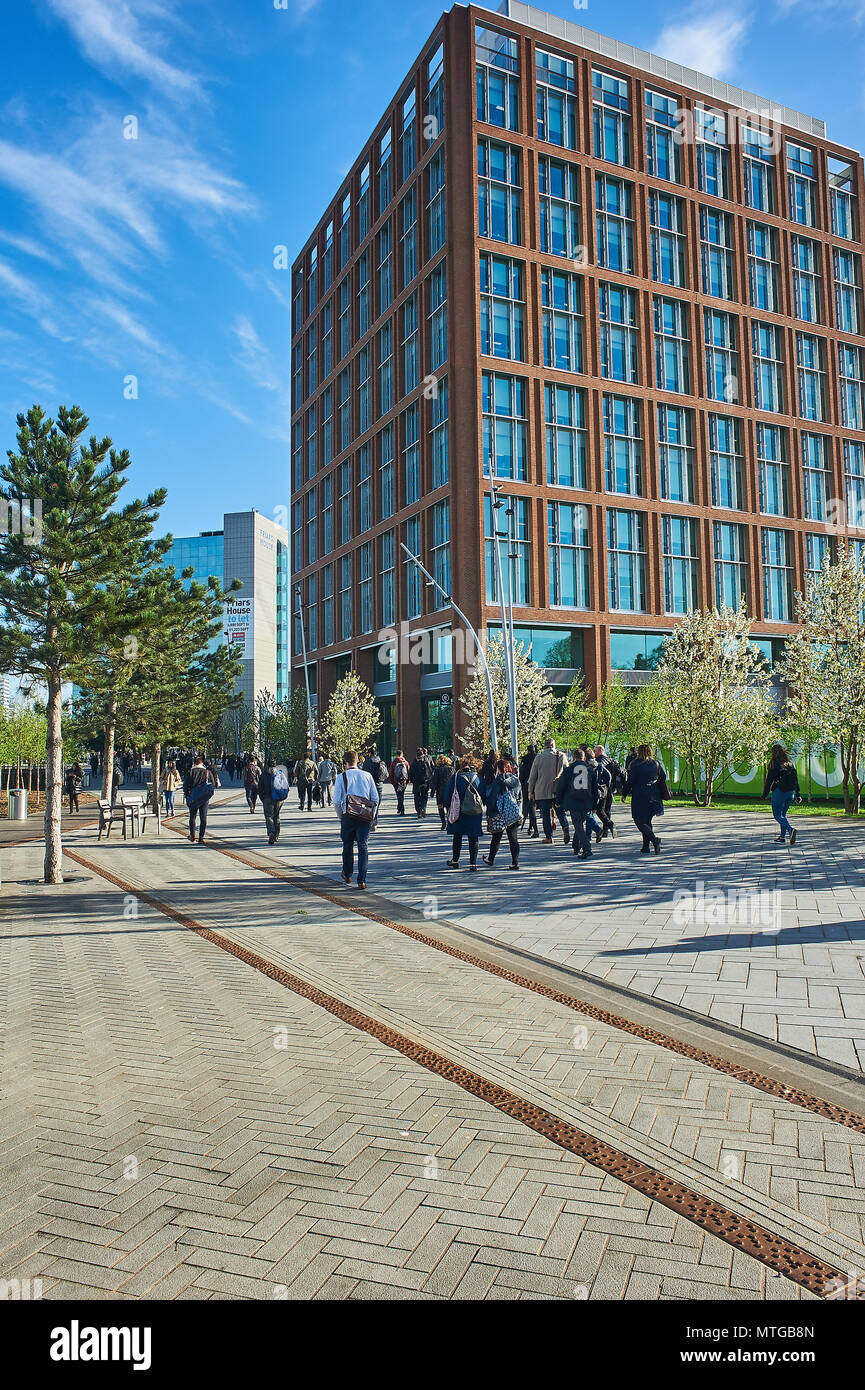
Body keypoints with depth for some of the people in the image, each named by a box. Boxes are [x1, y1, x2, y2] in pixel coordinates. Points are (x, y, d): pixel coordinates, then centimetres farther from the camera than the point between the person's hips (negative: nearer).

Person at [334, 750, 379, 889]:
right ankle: (362, 880, -6)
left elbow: (337, 801, -5)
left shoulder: (342, 777, -3)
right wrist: (371, 815, 13)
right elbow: (375, 798, 5)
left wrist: (341, 816, 9)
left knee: (348, 845, 17)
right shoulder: (367, 776, 4)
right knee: (363, 846, 1)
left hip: (348, 815, -1)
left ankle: (347, 875, 33)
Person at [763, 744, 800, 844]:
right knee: (783, 814, 16)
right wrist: (797, 794, 16)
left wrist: (765, 794, -2)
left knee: (777, 815, 0)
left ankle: (790, 829, -22)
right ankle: (782, 837, 13)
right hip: (790, 793, 6)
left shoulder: (774, 764, -9)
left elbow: (769, 780, -9)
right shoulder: (791, 764, 8)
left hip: (779, 792, -6)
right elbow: (796, 780, 11)